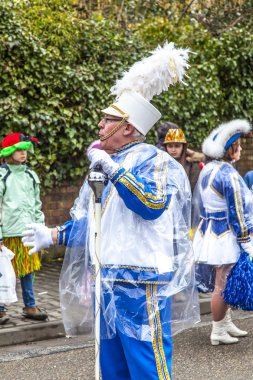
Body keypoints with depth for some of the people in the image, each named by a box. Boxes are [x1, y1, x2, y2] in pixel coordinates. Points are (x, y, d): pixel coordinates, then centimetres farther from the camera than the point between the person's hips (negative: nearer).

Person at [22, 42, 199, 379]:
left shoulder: (154, 161, -8)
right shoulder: (105, 166, 16)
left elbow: (152, 204, -27)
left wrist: (112, 168, -24)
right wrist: (53, 236, 11)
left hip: (141, 284, -8)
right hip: (108, 284, 8)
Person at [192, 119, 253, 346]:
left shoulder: (207, 170, 9)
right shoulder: (228, 174, -19)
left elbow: (198, 204, 17)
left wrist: (202, 227, 26)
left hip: (209, 232, 9)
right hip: (226, 237, -9)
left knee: (222, 283, 19)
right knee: (222, 286, 0)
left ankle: (227, 323, 29)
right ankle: (218, 332, 8)